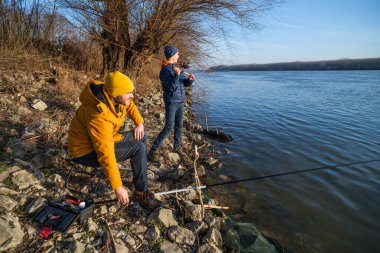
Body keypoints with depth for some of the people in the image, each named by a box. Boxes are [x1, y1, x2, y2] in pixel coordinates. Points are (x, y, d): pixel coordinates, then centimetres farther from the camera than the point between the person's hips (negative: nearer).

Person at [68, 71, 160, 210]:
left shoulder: (114, 96, -13)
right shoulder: (99, 116, -36)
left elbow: (130, 105, 11)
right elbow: (106, 155, -36)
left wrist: (139, 123, -4)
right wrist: (118, 187, -32)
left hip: (106, 139, 9)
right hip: (87, 152, -8)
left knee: (141, 136, 8)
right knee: (138, 148, -22)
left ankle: (139, 169, 22)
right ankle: (141, 193, -8)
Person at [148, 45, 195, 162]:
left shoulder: (176, 68, 12)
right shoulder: (165, 70, -13)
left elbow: (185, 83, 11)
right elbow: (170, 88, -20)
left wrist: (190, 79, -11)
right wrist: (176, 75, -28)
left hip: (180, 102, 8)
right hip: (171, 102, -8)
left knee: (179, 125, 11)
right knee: (169, 127, -9)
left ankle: (177, 147, 26)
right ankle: (153, 150, -1)